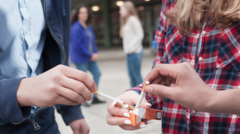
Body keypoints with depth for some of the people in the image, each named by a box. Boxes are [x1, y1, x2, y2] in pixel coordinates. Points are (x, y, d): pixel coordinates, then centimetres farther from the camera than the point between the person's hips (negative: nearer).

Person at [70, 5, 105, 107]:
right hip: (80, 57, -8)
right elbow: (77, 45, -19)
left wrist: (95, 53, 0)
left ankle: (94, 98, 20)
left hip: (90, 57, 8)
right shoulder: (76, 28, -14)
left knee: (97, 73, 9)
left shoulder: (88, 27, 12)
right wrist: (90, 56, -15)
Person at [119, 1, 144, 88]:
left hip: (135, 52, -9)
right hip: (129, 53, 9)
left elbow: (140, 35, -16)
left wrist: (131, 47, -16)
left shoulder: (132, 19, -10)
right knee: (131, 75, 13)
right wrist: (127, 49, 4)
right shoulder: (126, 21, 18)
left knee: (137, 75, -3)